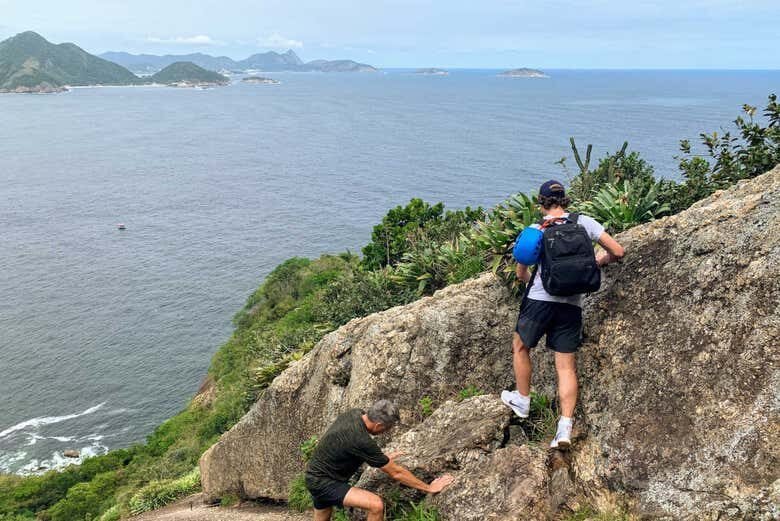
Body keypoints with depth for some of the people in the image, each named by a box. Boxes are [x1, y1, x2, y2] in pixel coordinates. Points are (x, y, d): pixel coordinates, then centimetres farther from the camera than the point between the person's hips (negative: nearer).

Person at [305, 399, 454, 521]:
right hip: (324, 483, -10)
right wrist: (429, 488, -11)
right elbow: (395, 473, -20)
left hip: (316, 476, 10)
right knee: (376, 505, -22)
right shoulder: (361, 441, -30)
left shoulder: (355, 414, -5)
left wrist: (384, 458, 25)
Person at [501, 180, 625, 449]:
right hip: (572, 305, 2)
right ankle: (565, 427, 1)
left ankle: (522, 400, 34)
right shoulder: (584, 222, 3)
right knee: (567, 366, 8)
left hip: (539, 300, -2)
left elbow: (521, 274, 8)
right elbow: (618, 252, 3)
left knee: (520, 346, 23)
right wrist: (597, 261, 22)